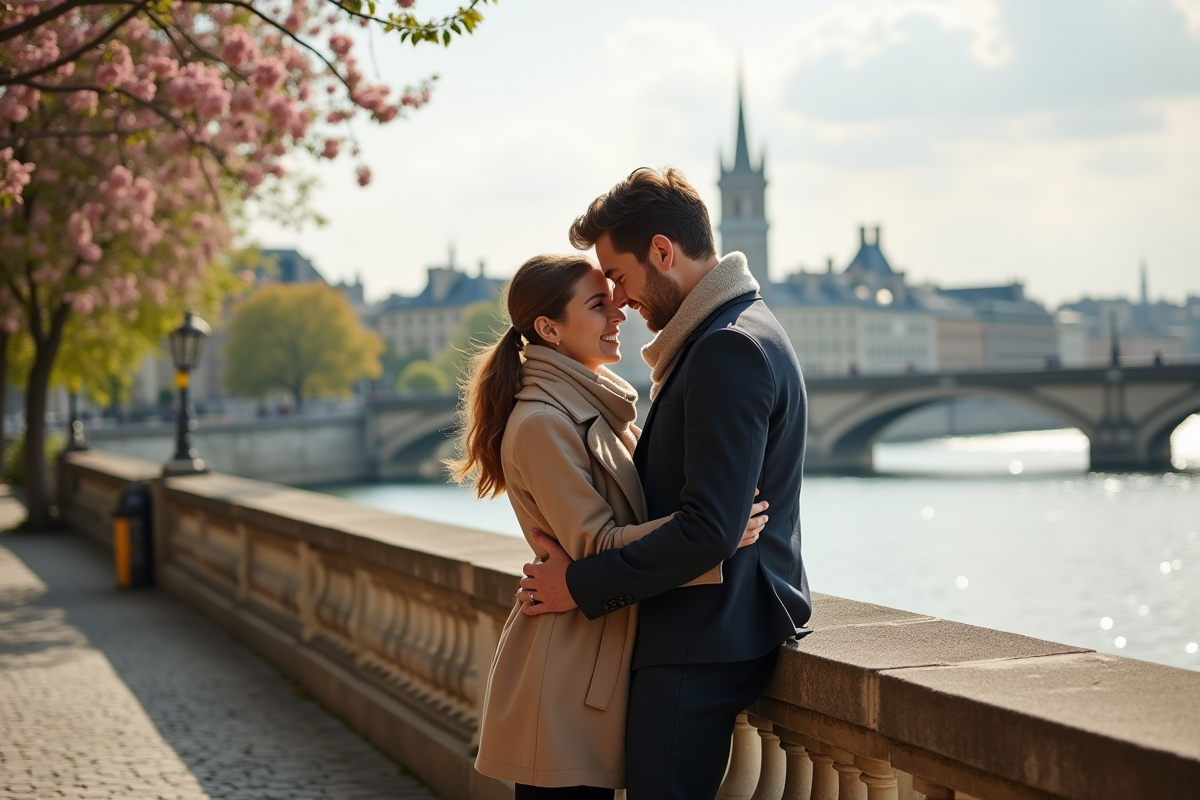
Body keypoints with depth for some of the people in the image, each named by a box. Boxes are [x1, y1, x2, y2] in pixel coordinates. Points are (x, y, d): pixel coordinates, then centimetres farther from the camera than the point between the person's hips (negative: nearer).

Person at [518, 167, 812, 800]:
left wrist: (584, 585, -15)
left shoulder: (728, 351, -19)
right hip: (700, 634, 11)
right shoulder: (734, 334, 15)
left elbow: (709, 531, -24)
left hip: (702, 645, -11)